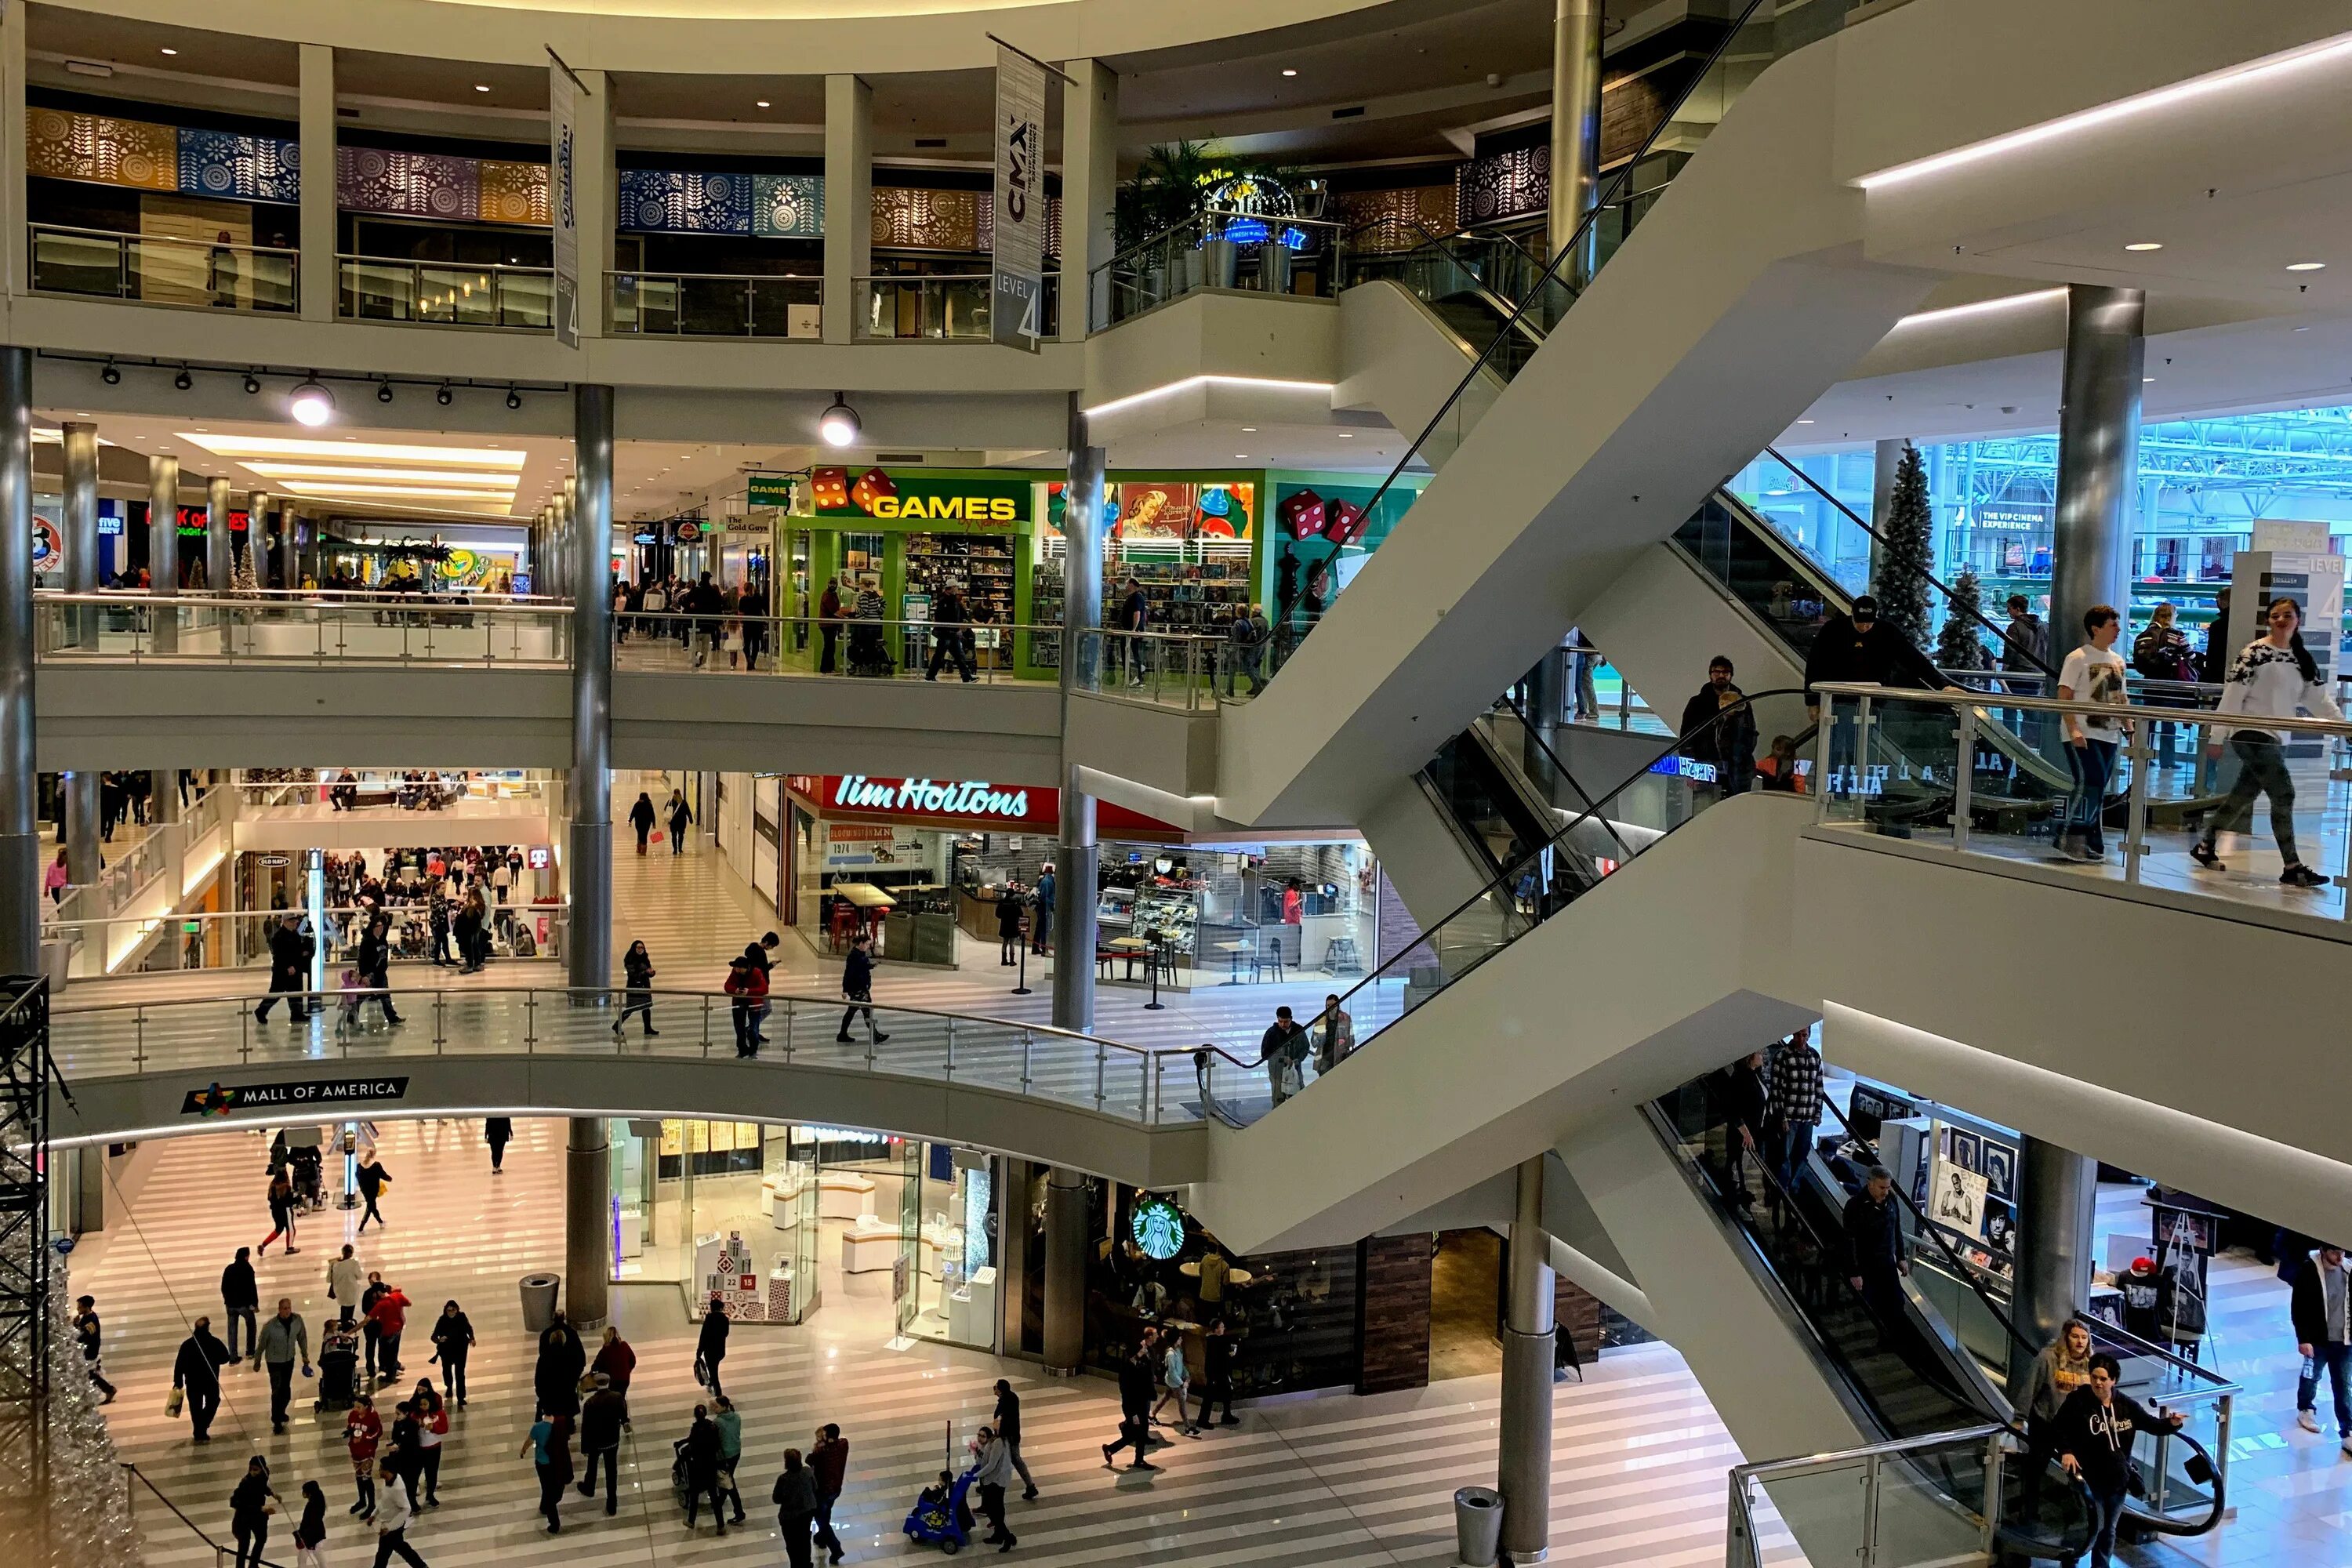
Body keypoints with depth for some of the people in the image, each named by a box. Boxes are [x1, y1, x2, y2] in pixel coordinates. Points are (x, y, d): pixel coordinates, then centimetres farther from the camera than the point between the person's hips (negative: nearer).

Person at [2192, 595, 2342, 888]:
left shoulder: (2303, 658, 11)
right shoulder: (2255, 652, -9)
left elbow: (2320, 699, 9)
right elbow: (2232, 696, -10)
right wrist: (2217, 737, -11)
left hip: (2277, 740, 7)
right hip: (2252, 735, -7)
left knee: (2244, 795, 13)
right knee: (2283, 794, -11)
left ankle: (2205, 847, 26)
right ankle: (2292, 867, -7)